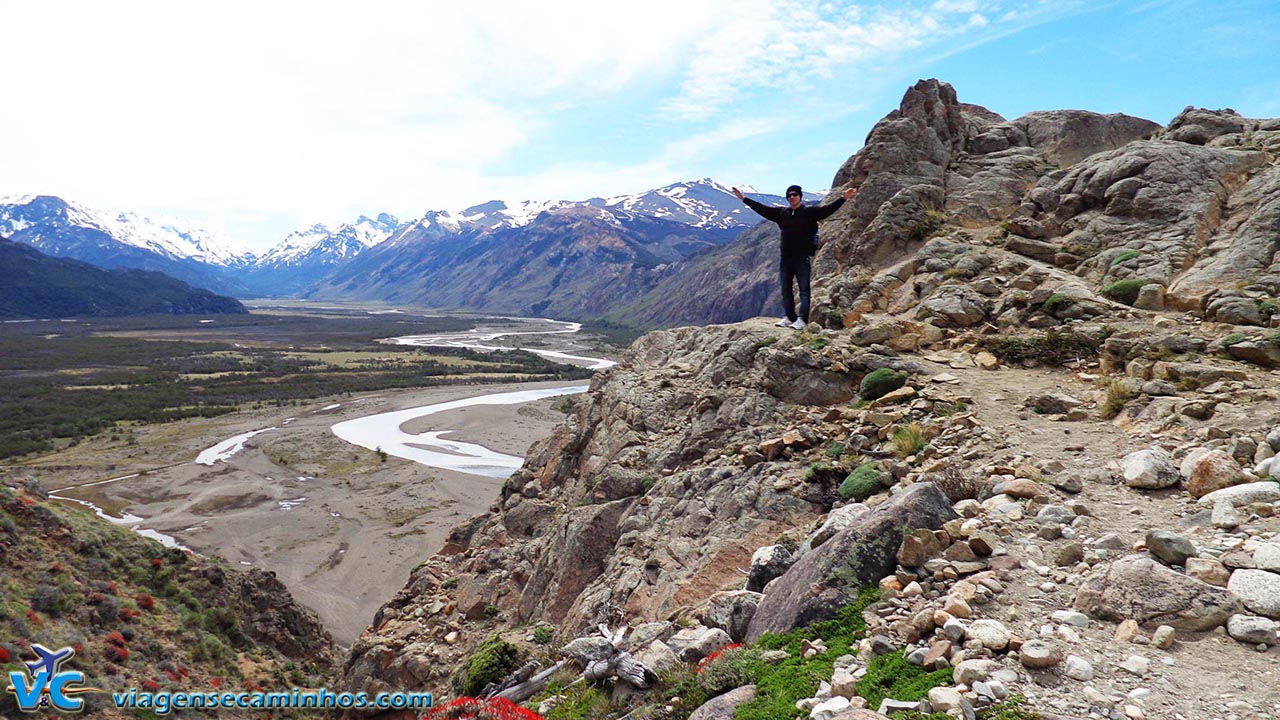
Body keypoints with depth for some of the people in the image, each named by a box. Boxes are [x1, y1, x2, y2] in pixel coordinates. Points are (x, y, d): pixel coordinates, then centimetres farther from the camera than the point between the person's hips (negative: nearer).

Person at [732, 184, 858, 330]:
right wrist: (744, 199, 13)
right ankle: (790, 317, 19)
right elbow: (762, 208, 13)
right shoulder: (781, 213, 10)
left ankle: (802, 319, -4)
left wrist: (843, 198, -25)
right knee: (786, 289, 10)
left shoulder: (810, 211, -2)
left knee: (804, 289, -3)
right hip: (786, 257, 5)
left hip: (802, 257, -5)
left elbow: (828, 209, -11)